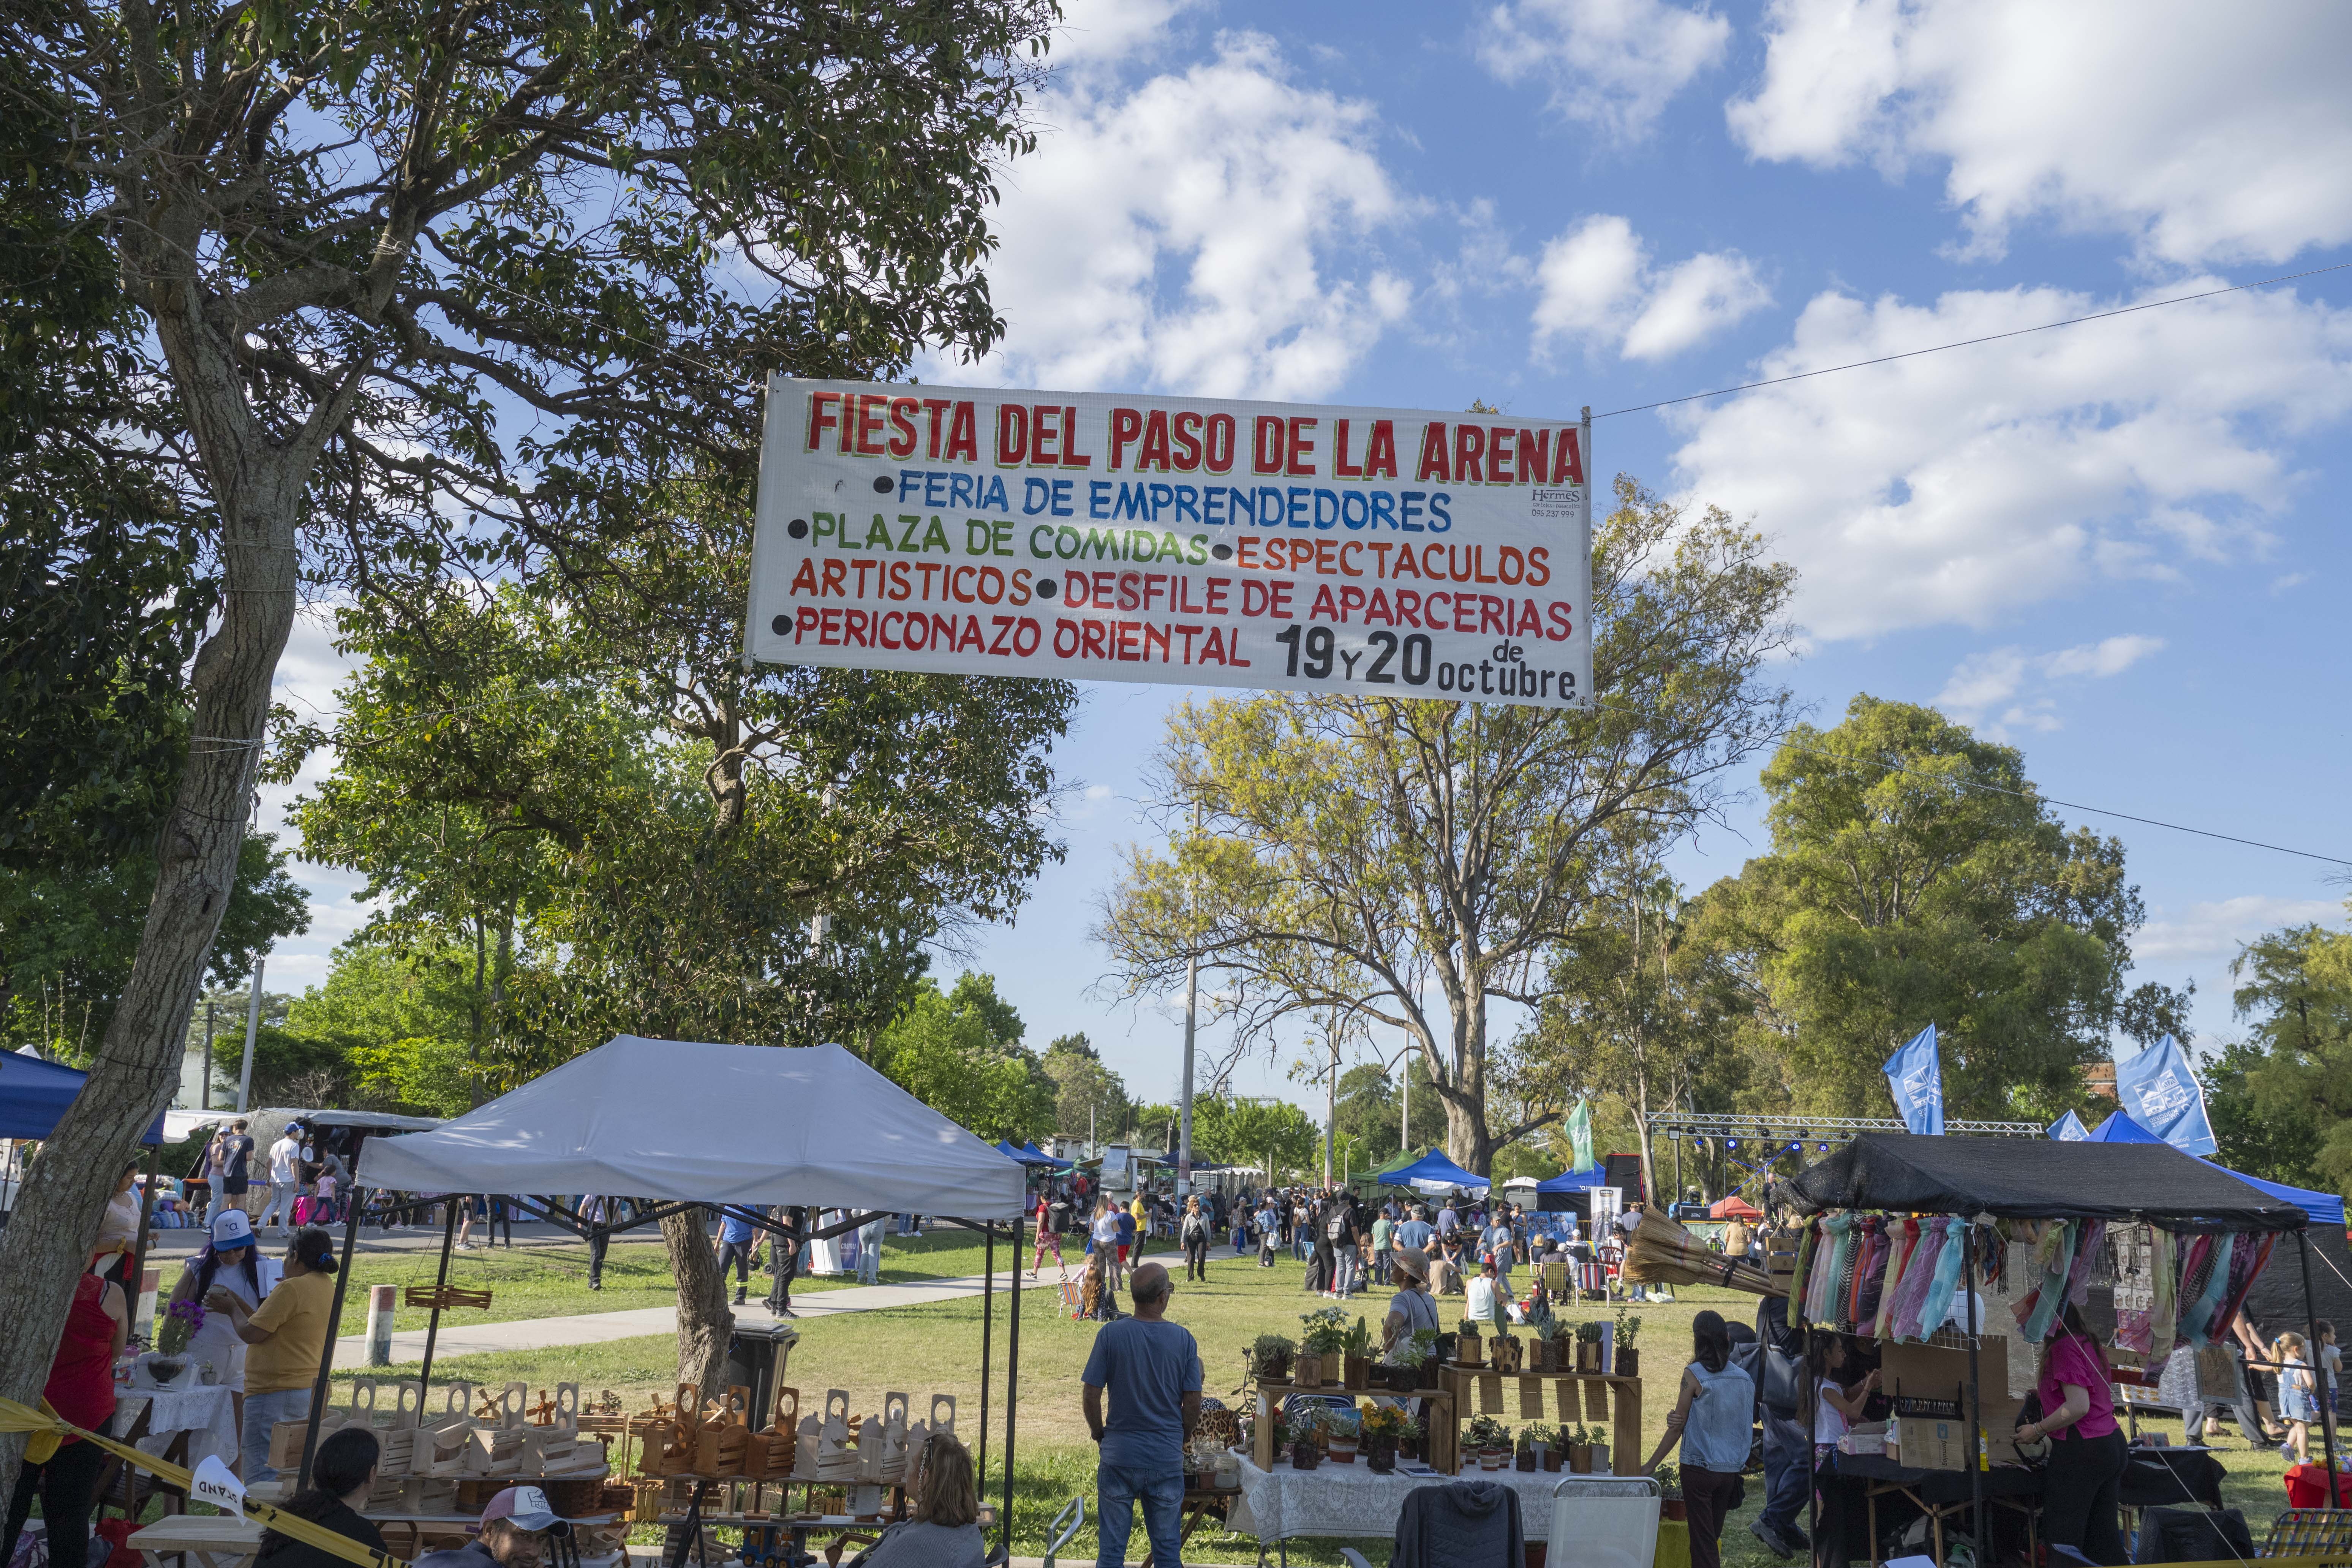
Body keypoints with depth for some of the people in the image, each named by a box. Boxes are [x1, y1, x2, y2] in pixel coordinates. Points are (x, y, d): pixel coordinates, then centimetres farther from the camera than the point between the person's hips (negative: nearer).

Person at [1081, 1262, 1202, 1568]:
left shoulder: (1110, 1334, -9)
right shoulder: (1183, 1338, -6)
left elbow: (1092, 1396, -7)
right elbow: (1193, 1403, -2)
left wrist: (1099, 1434, 10)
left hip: (1119, 1455, -1)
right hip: (1168, 1459, 1)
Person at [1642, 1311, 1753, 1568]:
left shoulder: (1694, 1374, -11)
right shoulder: (1744, 1378, 3)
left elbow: (1677, 1428, -8)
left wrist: (1651, 1465, 2)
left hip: (1699, 1469, -5)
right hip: (1731, 1470, 5)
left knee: (1703, 1540, -1)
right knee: (1714, 1537, 16)